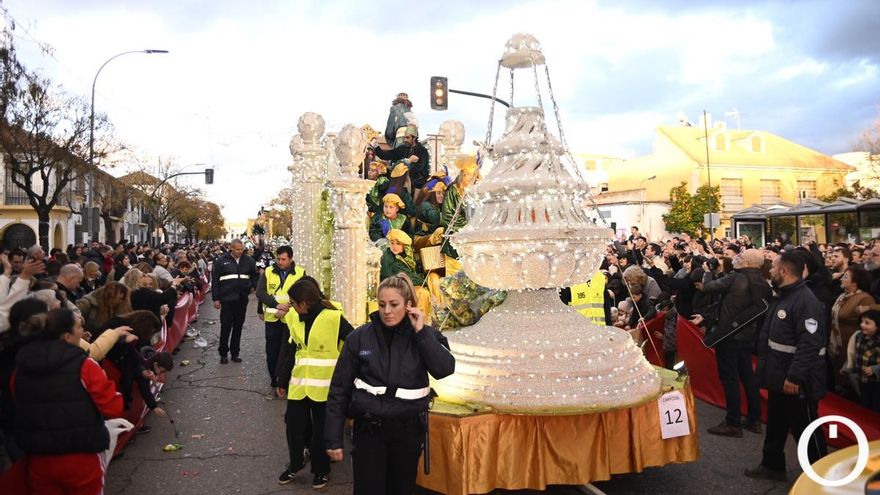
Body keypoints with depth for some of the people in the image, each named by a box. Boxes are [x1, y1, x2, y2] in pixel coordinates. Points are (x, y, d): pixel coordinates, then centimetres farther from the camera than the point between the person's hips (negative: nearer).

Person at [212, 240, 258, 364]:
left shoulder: (249, 260, 3)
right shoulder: (221, 261, -3)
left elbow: (255, 275, 16)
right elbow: (215, 280, -1)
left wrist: (253, 286, -4)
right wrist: (215, 298, -4)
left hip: (242, 299, 2)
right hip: (227, 299, -2)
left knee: (238, 327, 9)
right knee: (226, 327, 2)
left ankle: (235, 353, 19)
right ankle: (223, 353, 15)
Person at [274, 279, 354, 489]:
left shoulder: (333, 318, -17)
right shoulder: (293, 318, 0)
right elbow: (288, 351, 10)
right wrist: (282, 380, 13)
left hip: (324, 385, -4)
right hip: (298, 383, 4)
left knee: (321, 430, 9)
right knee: (293, 426, 12)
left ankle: (321, 469, 30)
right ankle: (295, 463, 36)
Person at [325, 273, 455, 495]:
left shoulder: (425, 336, -3)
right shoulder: (360, 337, -5)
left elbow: (445, 369, -19)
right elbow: (340, 388, -1)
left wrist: (421, 331, -19)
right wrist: (334, 438, -2)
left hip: (409, 429, 1)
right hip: (369, 428, -1)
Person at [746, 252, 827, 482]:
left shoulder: (806, 301, -21)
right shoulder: (782, 297, 12)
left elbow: (810, 344, -28)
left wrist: (795, 377, -29)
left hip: (796, 383, -10)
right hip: (779, 377, 10)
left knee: (805, 429, 5)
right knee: (776, 425, 20)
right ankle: (772, 465, 34)